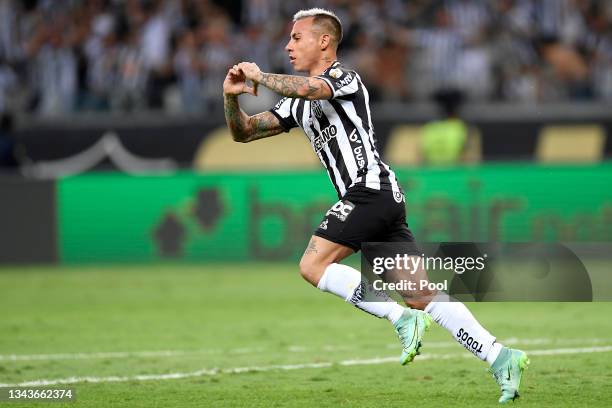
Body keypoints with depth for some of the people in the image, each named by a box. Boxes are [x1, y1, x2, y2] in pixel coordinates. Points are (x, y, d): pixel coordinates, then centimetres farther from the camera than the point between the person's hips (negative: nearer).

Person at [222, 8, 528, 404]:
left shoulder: (343, 77, -4)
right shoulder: (299, 103, 23)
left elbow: (304, 88, -27)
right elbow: (244, 132, 23)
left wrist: (260, 76, -11)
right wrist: (232, 98, 3)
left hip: (370, 189, -9)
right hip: (383, 200, 9)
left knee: (313, 266, -14)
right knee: (420, 296, 1)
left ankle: (403, 319, -18)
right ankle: (499, 356, -5)